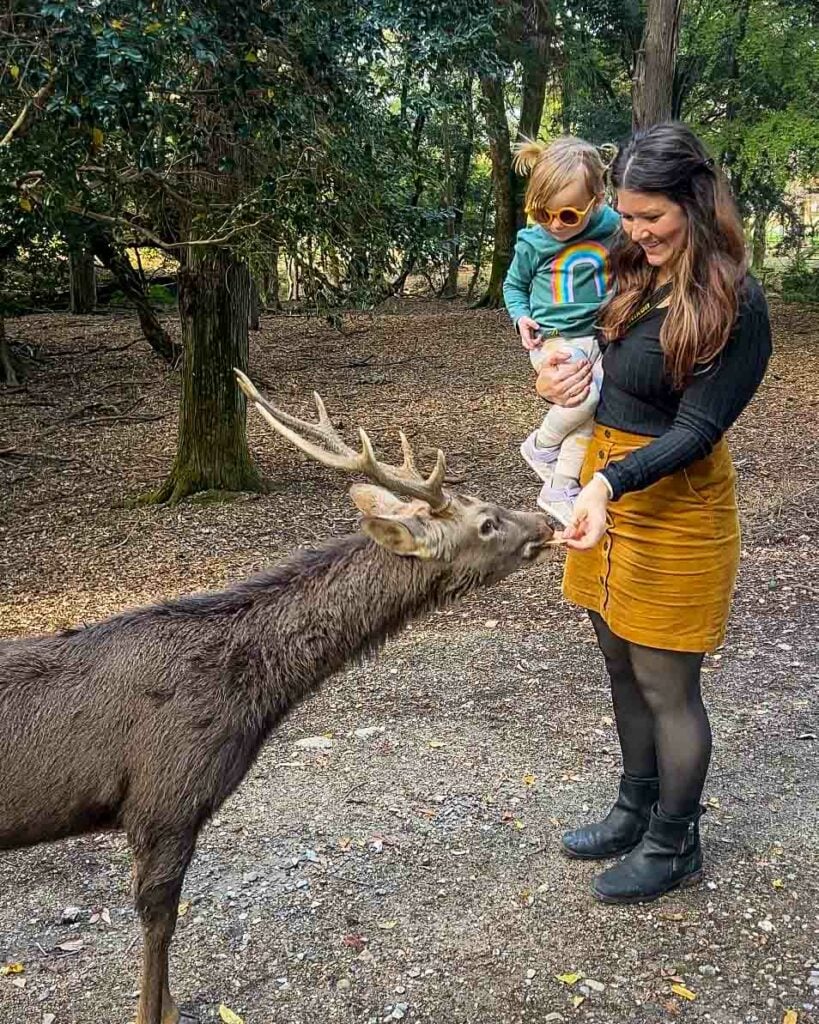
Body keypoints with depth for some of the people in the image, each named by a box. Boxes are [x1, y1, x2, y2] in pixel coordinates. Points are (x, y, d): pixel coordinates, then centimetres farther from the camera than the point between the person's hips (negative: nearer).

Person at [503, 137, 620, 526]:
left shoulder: (613, 230, -5)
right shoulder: (533, 244, -8)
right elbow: (513, 285, 10)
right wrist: (522, 317, -7)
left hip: (598, 337, 4)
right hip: (553, 340, -4)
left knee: (586, 420, 5)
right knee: (585, 395, -27)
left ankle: (560, 489, 20)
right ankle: (541, 444, 0)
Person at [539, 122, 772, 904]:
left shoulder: (733, 303, -16)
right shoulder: (634, 275, 6)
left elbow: (696, 428, -20)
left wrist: (609, 483, -33)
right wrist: (559, 376, -1)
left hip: (674, 505, -8)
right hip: (605, 484, 8)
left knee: (665, 685, 5)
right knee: (622, 667, 18)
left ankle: (675, 848, 25)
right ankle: (636, 812, 37)